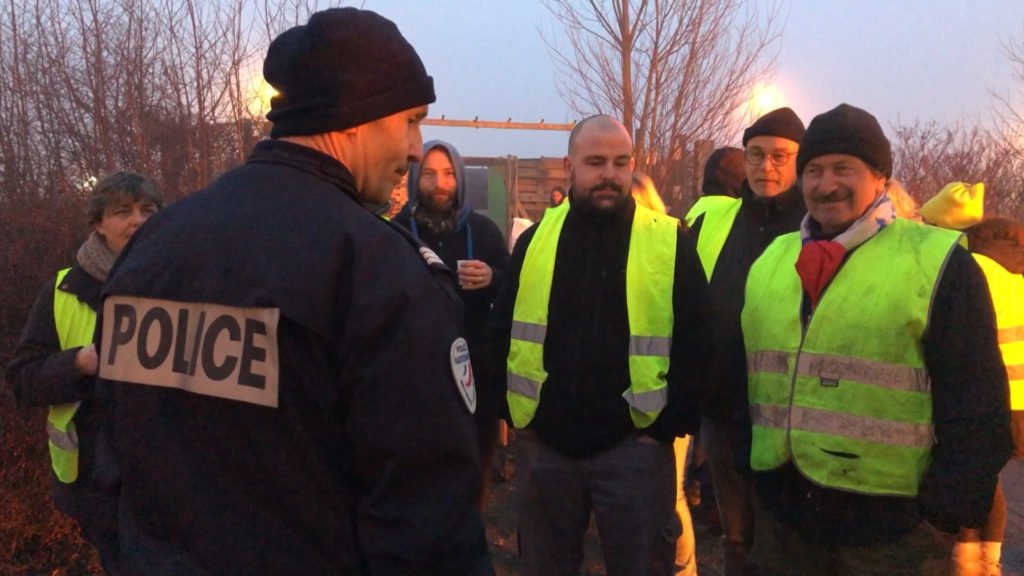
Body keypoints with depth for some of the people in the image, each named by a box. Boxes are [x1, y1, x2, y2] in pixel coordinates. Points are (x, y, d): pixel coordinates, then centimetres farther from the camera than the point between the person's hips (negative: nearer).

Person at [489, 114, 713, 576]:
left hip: (634, 445, -2)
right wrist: (513, 411, 2)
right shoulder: (535, 241, 5)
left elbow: (694, 345, -3)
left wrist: (668, 425, -7)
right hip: (543, 444, 3)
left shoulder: (670, 243, -3)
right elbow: (501, 335, 9)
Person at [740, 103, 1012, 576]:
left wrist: (957, 511, -10)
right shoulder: (770, 260, 8)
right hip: (782, 510, 4)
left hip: (893, 521, -4)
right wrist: (746, 466, 9)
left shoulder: (936, 261, -6)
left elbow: (976, 403, -8)